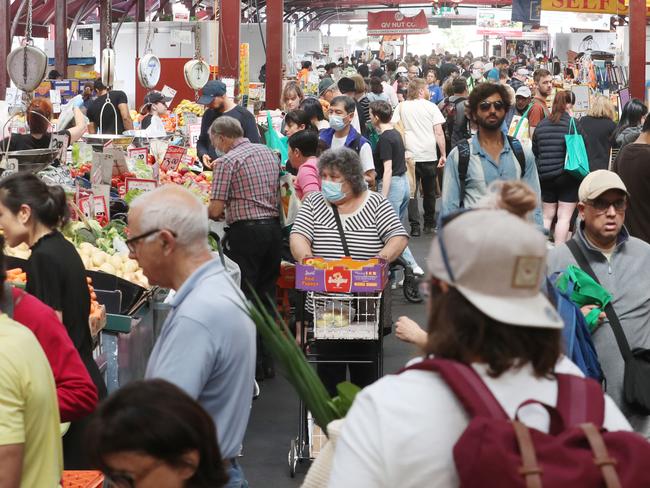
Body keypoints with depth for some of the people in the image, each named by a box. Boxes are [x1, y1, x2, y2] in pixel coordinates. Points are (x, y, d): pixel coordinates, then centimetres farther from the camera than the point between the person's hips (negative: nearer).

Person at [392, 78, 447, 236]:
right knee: (429, 192, 14)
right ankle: (429, 224, 22)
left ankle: (415, 226, -7)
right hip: (429, 155, 0)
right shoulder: (431, 107, -1)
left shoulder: (401, 107, 3)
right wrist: (443, 155, -1)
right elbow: (439, 133, -5)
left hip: (409, 154, 0)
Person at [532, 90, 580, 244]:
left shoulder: (541, 125, 6)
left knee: (547, 216, 15)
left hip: (545, 177, 5)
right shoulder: (573, 124, -9)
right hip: (568, 177, -5)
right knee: (564, 217, -1)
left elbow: (534, 152, 13)